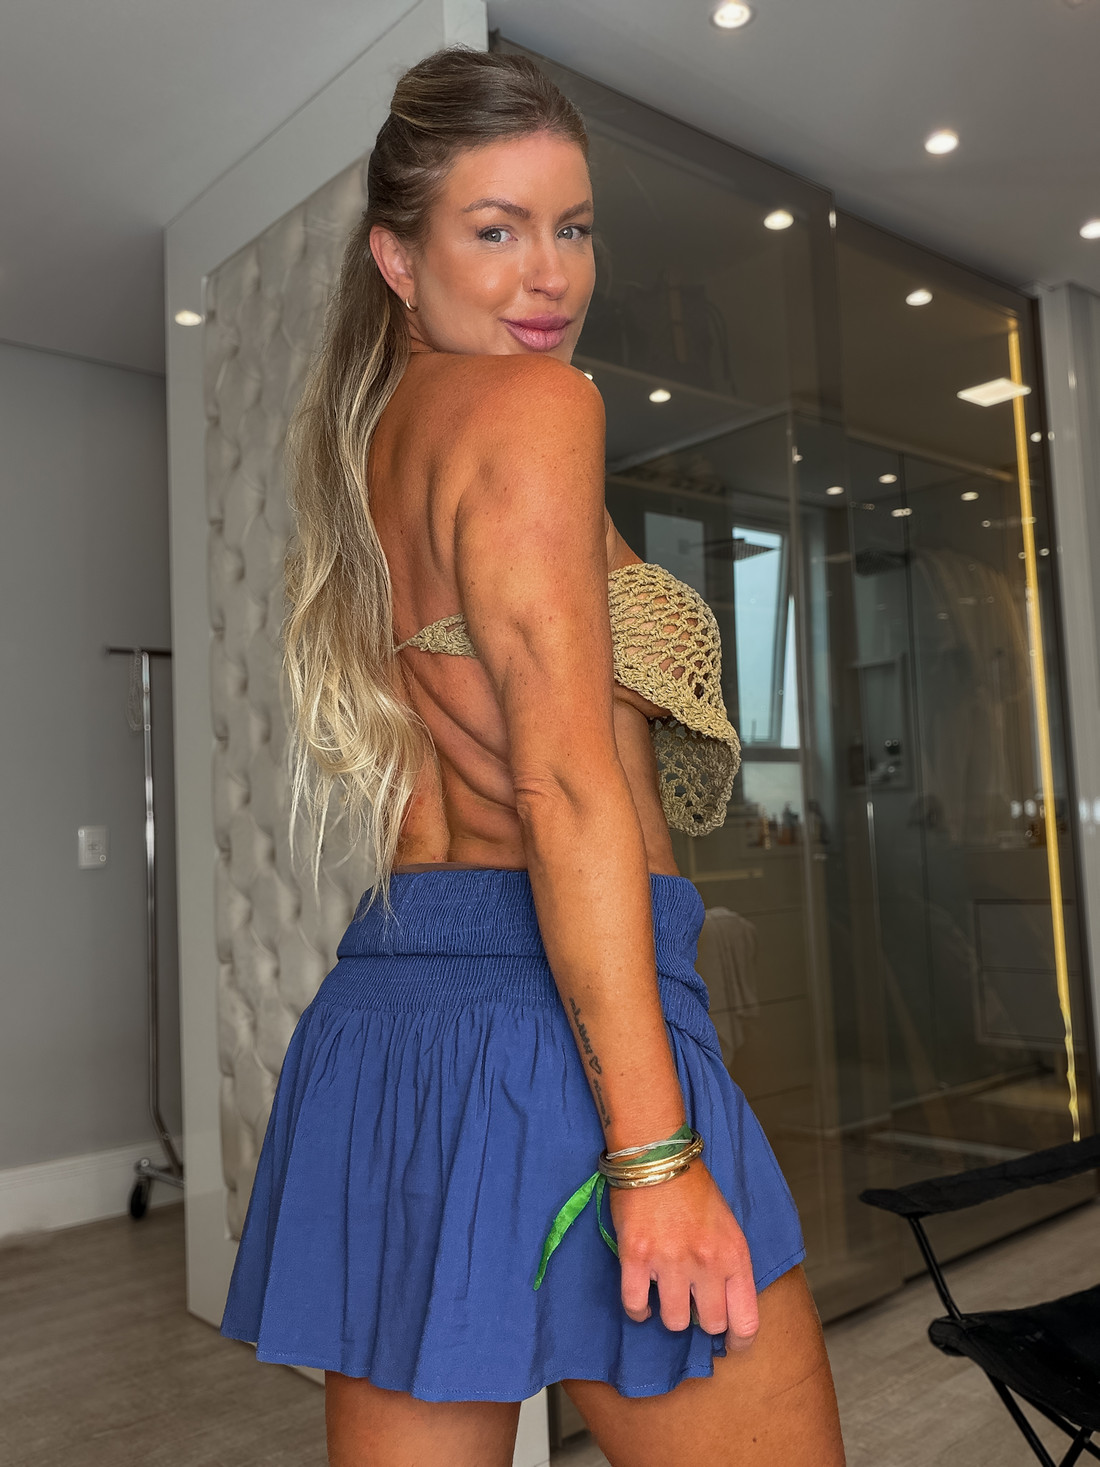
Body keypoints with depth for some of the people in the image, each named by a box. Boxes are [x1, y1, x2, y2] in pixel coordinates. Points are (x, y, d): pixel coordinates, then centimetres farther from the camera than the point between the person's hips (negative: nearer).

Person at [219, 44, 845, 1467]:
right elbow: (566, 782, -17)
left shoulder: (363, 444, 19)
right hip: (547, 1023, -9)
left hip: (379, 1010, 9)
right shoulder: (535, 402, -5)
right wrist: (655, 1151, -17)